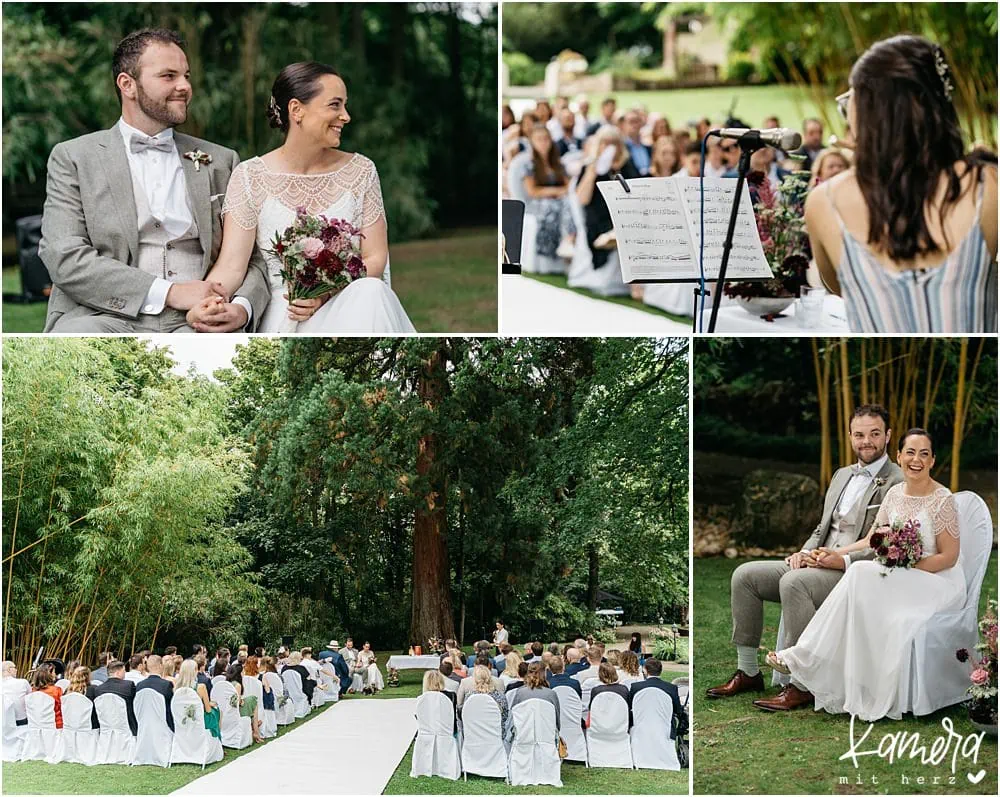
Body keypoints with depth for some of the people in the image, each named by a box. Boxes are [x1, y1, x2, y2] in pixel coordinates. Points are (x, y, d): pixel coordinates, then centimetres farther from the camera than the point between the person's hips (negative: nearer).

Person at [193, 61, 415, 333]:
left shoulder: (360, 171, 7)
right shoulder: (250, 177, 0)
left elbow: (375, 258, 5)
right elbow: (232, 265, -8)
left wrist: (327, 293, -15)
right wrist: (204, 304, -31)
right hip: (283, 316, -3)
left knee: (371, 291, -33)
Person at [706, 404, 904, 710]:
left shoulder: (898, 483, -6)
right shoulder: (842, 475, 21)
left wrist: (843, 561, -22)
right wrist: (805, 552, 2)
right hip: (820, 563, 9)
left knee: (793, 582, -35)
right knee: (745, 575, -5)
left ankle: (802, 685, -30)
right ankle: (748, 671, -1)